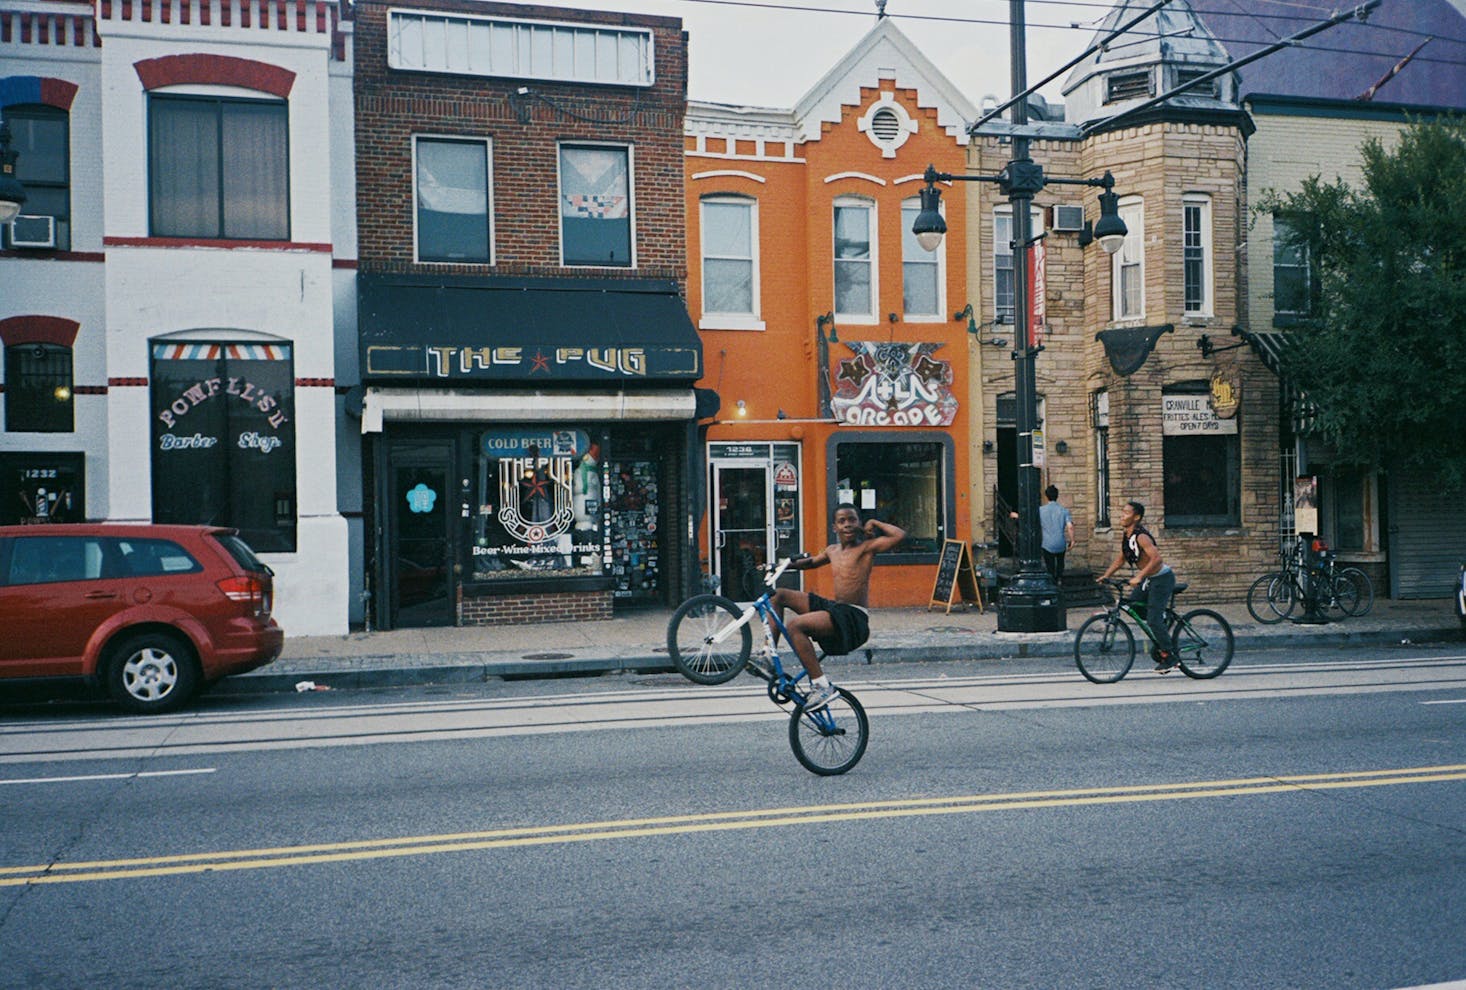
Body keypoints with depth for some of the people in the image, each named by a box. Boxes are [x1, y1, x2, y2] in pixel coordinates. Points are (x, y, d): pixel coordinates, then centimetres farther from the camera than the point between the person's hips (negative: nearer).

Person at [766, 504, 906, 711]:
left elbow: (900, 535, -21)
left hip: (855, 618, -9)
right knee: (780, 595, 11)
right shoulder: (833, 550, 16)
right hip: (834, 608, 9)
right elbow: (812, 562, 37)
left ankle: (821, 685, -27)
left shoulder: (866, 547, -6)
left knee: (794, 626, -29)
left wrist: (874, 523, -7)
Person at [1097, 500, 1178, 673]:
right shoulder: (1125, 535, 3)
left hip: (1162, 578, -9)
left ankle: (1169, 657, 2)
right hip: (1148, 579, 9)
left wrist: (1139, 577, -42)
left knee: (1153, 618, -13)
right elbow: (1120, 559, 12)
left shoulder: (1141, 537, -26)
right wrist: (1106, 575, 2)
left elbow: (1157, 558, -38)